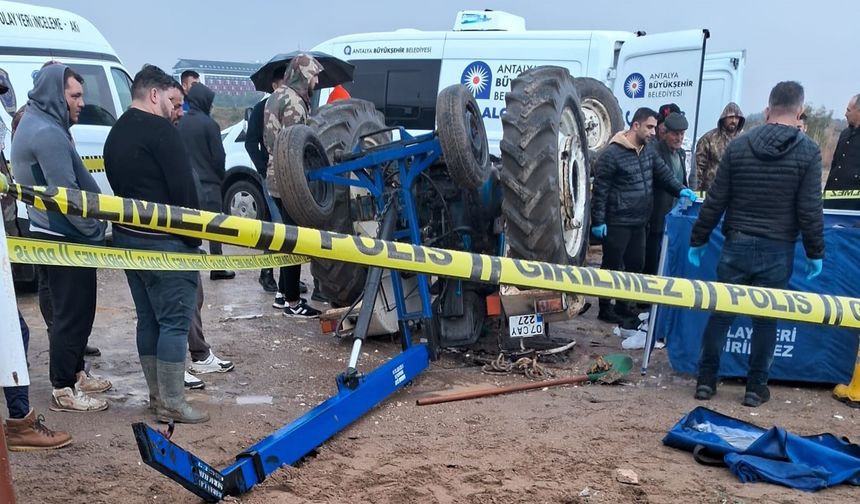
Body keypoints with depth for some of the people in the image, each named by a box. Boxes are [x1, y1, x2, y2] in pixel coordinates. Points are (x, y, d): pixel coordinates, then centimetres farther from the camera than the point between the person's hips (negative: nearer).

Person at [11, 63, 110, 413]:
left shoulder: (38, 124, 15)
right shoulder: (47, 133, -19)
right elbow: (66, 194, -23)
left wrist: (90, 229, 16)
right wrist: (95, 232, -13)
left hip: (56, 233, 10)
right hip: (66, 238, -10)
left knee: (74, 308, 19)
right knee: (72, 312, -2)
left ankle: (74, 373, 31)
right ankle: (63, 390, 7)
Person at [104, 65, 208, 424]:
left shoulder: (115, 134, 16)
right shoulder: (161, 130, -13)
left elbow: (119, 186, 17)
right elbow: (184, 189, -16)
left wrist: (132, 221, 16)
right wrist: (193, 237, -9)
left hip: (127, 236, 9)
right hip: (164, 240, -9)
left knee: (148, 318, 15)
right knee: (175, 319, -4)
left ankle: (157, 394, 23)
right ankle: (172, 404, 0)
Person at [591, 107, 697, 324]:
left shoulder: (649, 152, 11)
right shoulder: (612, 154, -13)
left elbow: (663, 174, 12)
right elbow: (600, 190, -14)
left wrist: (680, 190, -8)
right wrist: (598, 221, -16)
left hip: (639, 222, 8)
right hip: (617, 223, -8)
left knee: (636, 265, 16)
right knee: (612, 266, 2)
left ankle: (623, 305, 30)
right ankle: (605, 309, 14)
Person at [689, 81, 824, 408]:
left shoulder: (739, 146, -1)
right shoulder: (808, 152, -6)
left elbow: (715, 201, 0)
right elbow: (810, 211, -8)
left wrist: (698, 240, 8)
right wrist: (815, 254, 3)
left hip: (736, 246, 1)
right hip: (777, 251, -1)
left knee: (721, 313, 11)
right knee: (765, 319, 10)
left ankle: (706, 380, 17)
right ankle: (756, 387, 18)